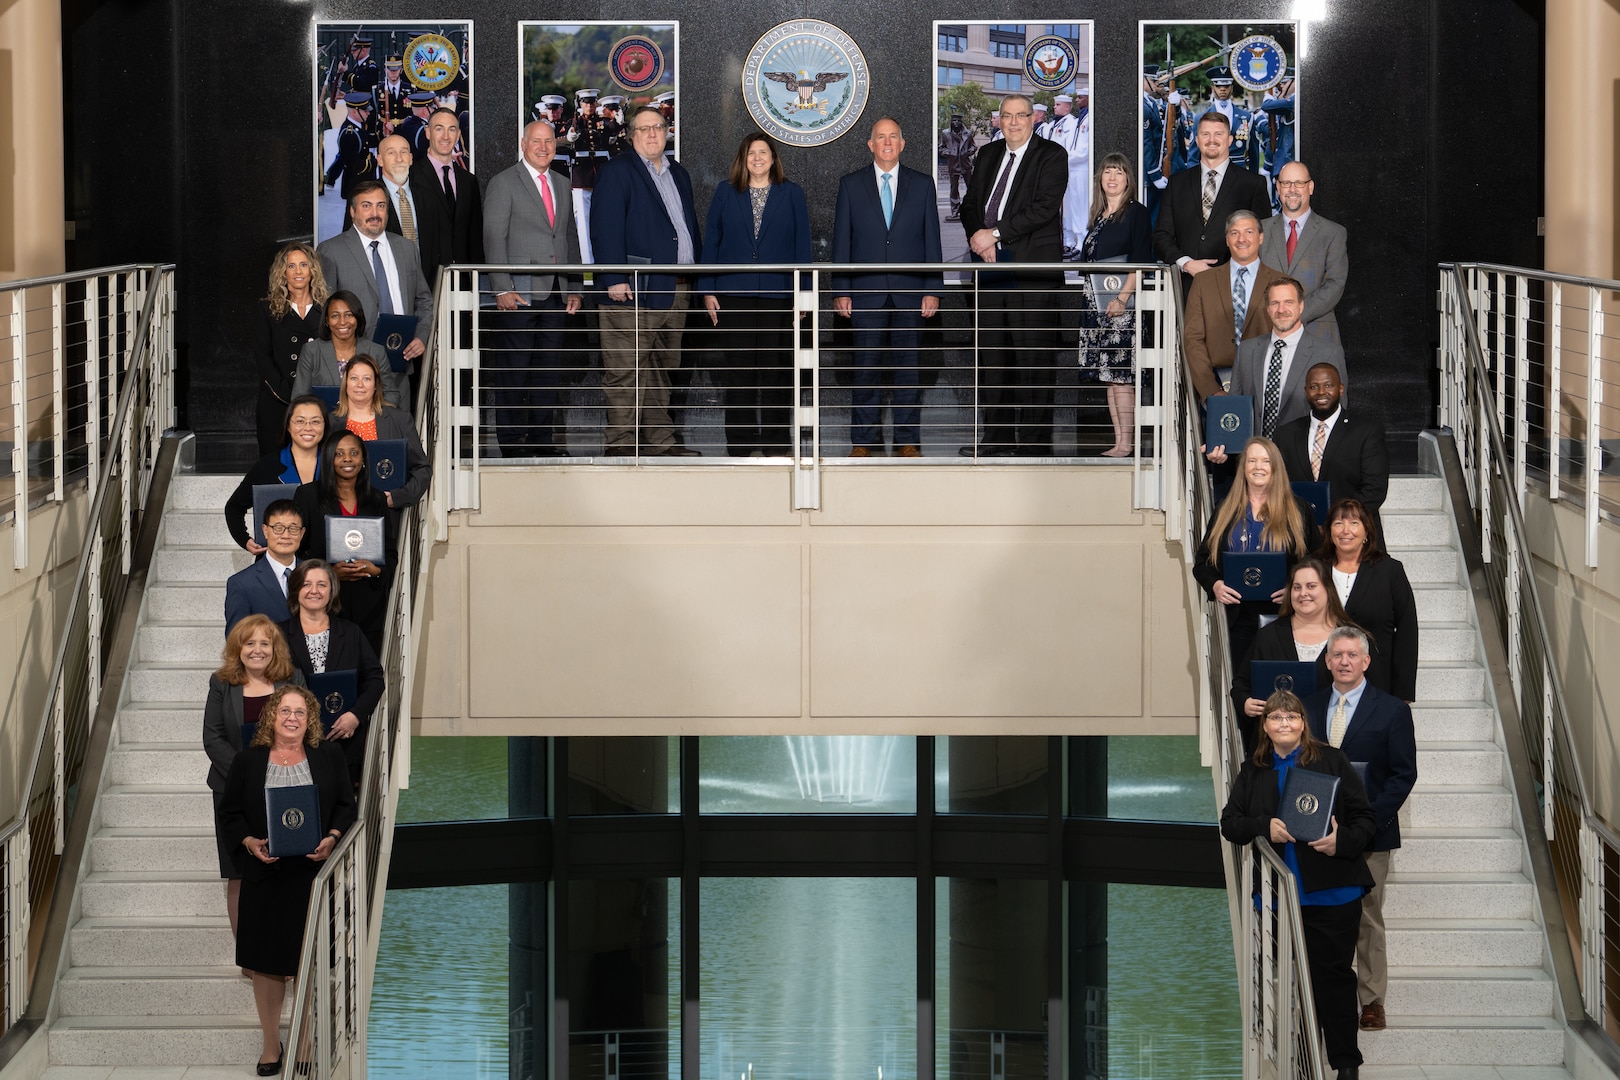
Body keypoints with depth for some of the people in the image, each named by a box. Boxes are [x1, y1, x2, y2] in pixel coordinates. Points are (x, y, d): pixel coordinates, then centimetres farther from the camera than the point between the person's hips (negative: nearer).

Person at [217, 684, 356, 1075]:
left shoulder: (328, 757, 6)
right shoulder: (247, 761, 5)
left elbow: (346, 805, 7)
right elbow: (230, 813, 5)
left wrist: (332, 838, -11)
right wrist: (249, 843, -12)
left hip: (315, 873, 0)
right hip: (265, 876, 0)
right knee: (266, 962, 2)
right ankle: (271, 1045, 13)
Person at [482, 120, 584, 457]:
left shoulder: (563, 185, 17)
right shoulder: (504, 183, -1)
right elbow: (494, 238, -7)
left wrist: (574, 288, 12)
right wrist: (502, 289, -15)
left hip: (555, 291, 6)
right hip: (520, 291, -6)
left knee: (549, 368, 7)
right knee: (513, 369, -4)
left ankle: (543, 438, 13)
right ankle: (511, 441, 0)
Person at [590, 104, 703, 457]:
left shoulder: (678, 174, 20)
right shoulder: (616, 172, -3)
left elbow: (690, 226, 24)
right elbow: (605, 227, -11)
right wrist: (614, 278, -20)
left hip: (675, 291, 7)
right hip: (634, 290, -7)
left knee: (662, 371, 12)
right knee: (625, 372, -7)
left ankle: (660, 440, 18)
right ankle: (622, 443, -5)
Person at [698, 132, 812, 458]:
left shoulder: (791, 194, 6)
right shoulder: (726, 193, 8)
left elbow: (802, 246, 5)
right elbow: (711, 242, 8)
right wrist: (708, 290, 1)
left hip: (778, 295, -1)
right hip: (735, 293, 1)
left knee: (776, 368, 1)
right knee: (738, 367, 1)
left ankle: (775, 440, 8)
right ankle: (740, 440, 8)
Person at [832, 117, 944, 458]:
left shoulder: (922, 184, 9)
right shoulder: (851, 185, 8)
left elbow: (931, 240, 7)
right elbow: (841, 242, 6)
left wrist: (933, 290, 0)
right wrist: (841, 291, -1)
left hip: (909, 291, 0)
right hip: (866, 291, 0)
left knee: (907, 366, 2)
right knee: (866, 366, -1)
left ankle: (908, 440, 7)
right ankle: (864, 439, 5)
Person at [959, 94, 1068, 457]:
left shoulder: (1052, 156, -2)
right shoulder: (987, 155, 18)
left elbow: (1044, 207, -13)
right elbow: (970, 203, 17)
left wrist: (995, 234, -15)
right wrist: (977, 236, -5)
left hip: (1032, 267, -6)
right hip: (991, 264, 6)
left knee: (1033, 358, -6)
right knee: (992, 355, 7)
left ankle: (1034, 443, -4)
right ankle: (997, 437, 14)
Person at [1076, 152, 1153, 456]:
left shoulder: (1136, 213, -3)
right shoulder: (1098, 218, 18)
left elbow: (1140, 262, -11)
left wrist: (1122, 297, -19)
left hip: (1123, 305, -8)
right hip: (1097, 306, 8)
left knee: (1121, 377, -11)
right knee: (1108, 377, 5)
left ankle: (1127, 444, -11)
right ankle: (1119, 442, 7)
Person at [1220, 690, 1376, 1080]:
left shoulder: (1332, 761, 1)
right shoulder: (1253, 770, 11)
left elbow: (1365, 818, 0)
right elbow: (1229, 823, 6)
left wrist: (1343, 842, -19)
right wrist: (1264, 827, -13)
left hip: (1331, 894, -3)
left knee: (1333, 975, -1)